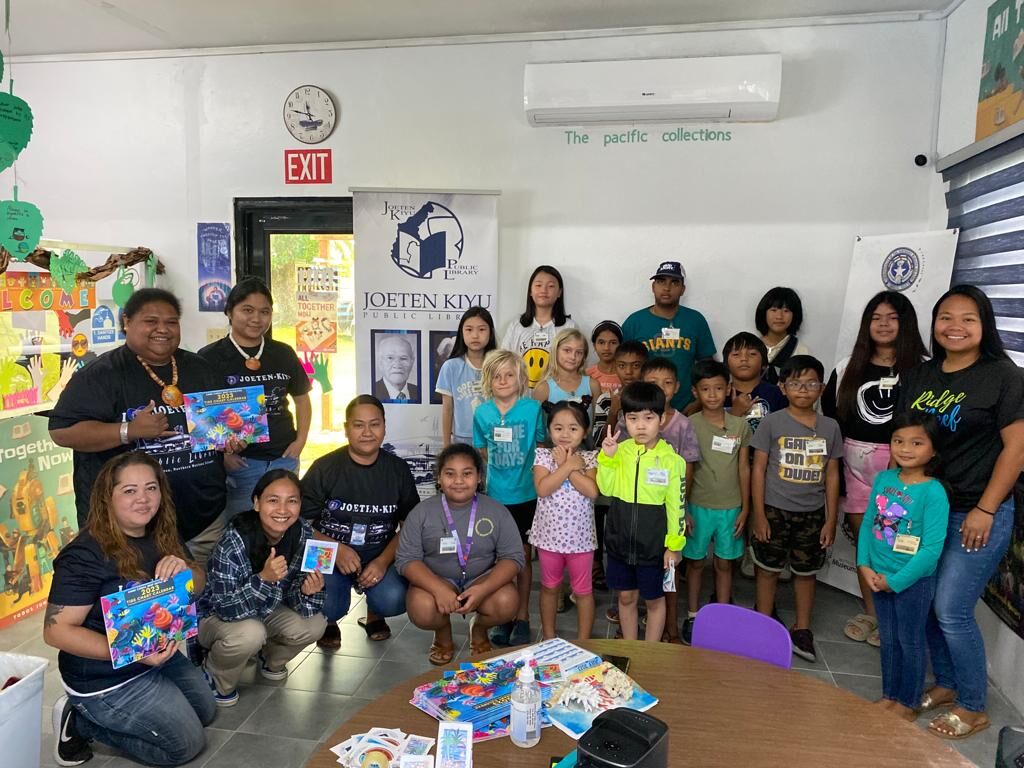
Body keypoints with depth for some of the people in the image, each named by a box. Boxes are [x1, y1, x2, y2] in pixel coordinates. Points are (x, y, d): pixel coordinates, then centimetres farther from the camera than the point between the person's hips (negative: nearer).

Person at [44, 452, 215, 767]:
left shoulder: (164, 535, -3)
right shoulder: (86, 555, -26)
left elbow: (198, 585, 3)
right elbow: (56, 631, -26)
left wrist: (184, 569, -22)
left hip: (160, 654, 8)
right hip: (105, 678, -8)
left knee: (206, 711, 22)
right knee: (187, 743, -2)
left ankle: (97, 714, 25)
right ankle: (81, 721, 9)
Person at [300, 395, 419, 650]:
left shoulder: (398, 470, 2)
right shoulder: (324, 468, -5)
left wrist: (383, 561, -12)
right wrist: (336, 549, -20)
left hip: (380, 556, 1)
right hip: (329, 557, -1)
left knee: (394, 600, -28)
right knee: (325, 605, -30)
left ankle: (374, 614, 14)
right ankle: (329, 622, 13)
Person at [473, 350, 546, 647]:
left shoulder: (532, 408, -10)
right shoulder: (482, 413, -2)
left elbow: (542, 444, 1)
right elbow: (483, 452, 9)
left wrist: (531, 470, -3)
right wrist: (499, 470, 2)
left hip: (525, 495, -2)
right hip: (495, 496, 2)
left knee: (522, 555, 9)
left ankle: (522, 616, 23)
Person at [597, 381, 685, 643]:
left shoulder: (672, 459, -10)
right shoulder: (620, 450, -3)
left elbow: (676, 505, -6)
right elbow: (607, 489, -9)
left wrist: (674, 545, -5)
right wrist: (607, 457, -20)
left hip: (654, 543, -3)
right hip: (620, 539, 3)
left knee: (654, 599, 13)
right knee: (626, 596, 17)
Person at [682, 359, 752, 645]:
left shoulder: (740, 425, -2)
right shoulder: (689, 425, -7)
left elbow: (743, 469, 3)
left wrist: (745, 509, 1)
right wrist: (683, 510, -5)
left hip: (730, 507, 2)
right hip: (699, 506, -1)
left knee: (724, 564, 13)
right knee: (696, 562, 11)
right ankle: (692, 617, 25)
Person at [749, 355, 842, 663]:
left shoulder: (830, 427, 1)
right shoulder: (772, 423, -7)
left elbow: (832, 476, 5)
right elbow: (758, 469, -5)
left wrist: (830, 520, 3)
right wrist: (759, 515, -8)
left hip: (812, 514, 2)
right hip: (775, 511, -2)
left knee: (805, 571, 14)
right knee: (769, 569, 8)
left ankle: (802, 630, 29)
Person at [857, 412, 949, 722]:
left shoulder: (933, 492, -20)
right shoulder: (883, 479, -3)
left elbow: (932, 549, -20)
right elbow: (868, 524, 3)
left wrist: (895, 580, -17)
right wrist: (865, 566, -6)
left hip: (913, 581, -5)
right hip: (879, 577, 5)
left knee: (910, 642, 13)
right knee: (888, 639, 20)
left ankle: (908, 703, 33)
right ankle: (889, 694, 38)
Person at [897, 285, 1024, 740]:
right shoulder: (917, 377, 7)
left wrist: (985, 510, -14)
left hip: (977, 514, -5)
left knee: (951, 612, -3)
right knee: (925, 606, 12)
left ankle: (973, 708, 17)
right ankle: (945, 683, 33)